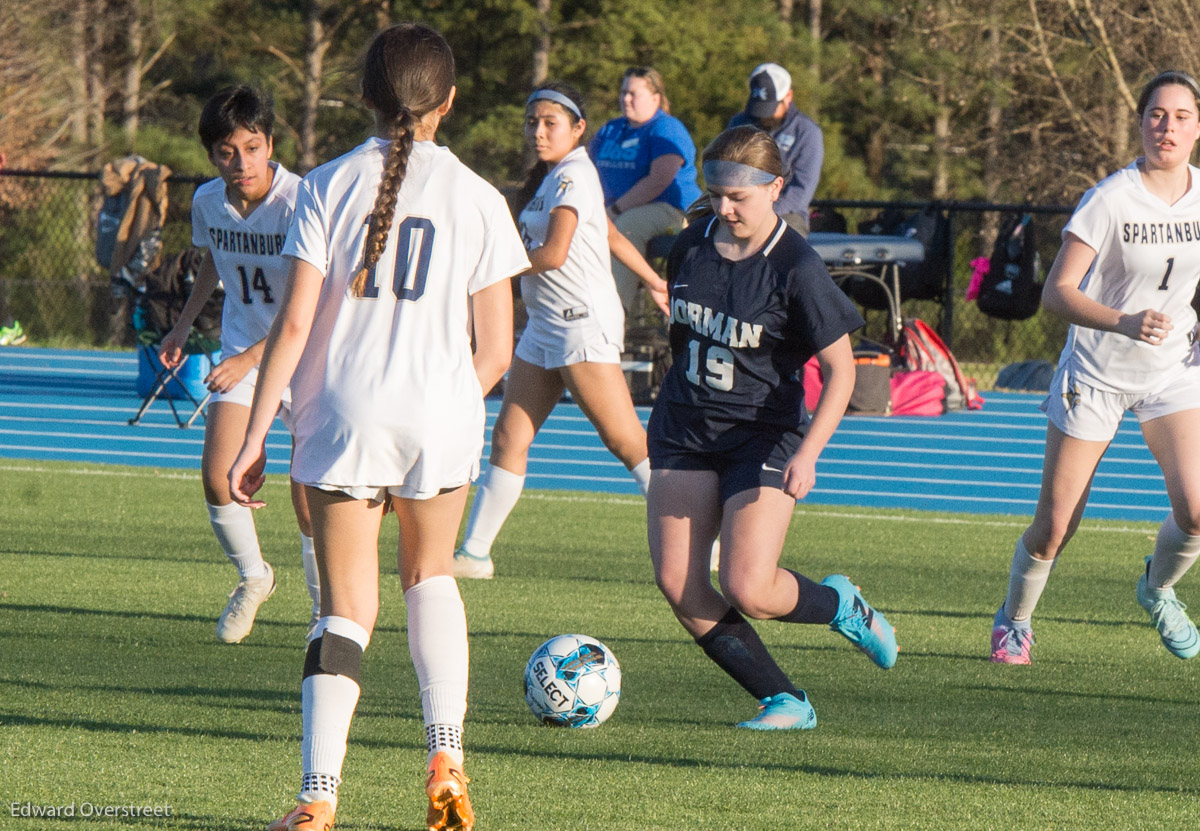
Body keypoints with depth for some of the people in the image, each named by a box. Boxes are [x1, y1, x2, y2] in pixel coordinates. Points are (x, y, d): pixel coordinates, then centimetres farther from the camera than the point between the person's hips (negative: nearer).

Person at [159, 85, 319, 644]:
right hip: (241, 345, 5)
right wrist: (184, 325, 22)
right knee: (216, 475, -9)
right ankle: (252, 577, 18)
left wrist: (251, 357, -35)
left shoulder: (300, 201, -24)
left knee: (308, 489, -11)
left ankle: (327, 607, 11)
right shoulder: (208, 201, -5)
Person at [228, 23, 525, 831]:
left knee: (346, 611, 4)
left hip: (343, 413, -1)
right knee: (431, 575, 26)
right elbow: (495, 349, 1)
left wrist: (256, 436, 0)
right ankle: (446, 758, 13)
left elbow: (295, 323, -5)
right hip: (441, 415, 1)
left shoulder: (330, 186, -1)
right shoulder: (477, 199, 0)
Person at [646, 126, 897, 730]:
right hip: (684, 430, 6)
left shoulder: (796, 268, -15)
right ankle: (785, 702, 1)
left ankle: (838, 605, 18)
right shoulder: (692, 245, 2)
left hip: (764, 436, -6)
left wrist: (808, 453, -24)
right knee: (677, 583, -8)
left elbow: (839, 368, -14)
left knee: (747, 591, -16)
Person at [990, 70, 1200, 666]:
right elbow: (1056, 292, -23)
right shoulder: (1110, 199, -19)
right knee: (1054, 528, 0)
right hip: (1096, 371, -3)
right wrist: (1126, 323, -38)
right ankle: (1013, 622, 28)